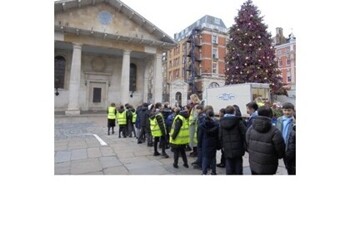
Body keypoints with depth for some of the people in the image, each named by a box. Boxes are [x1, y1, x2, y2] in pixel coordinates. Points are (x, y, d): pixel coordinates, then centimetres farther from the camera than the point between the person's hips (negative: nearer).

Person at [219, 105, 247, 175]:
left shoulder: (222, 122, 2)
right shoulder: (238, 121, -7)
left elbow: (220, 136, 3)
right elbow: (245, 133, -10)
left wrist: (222, 145, 12)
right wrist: (244, 145, 2)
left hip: (227, 149, 2)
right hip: (238, 148, -2)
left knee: (229, 168, 8)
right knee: (238, 166, 10)